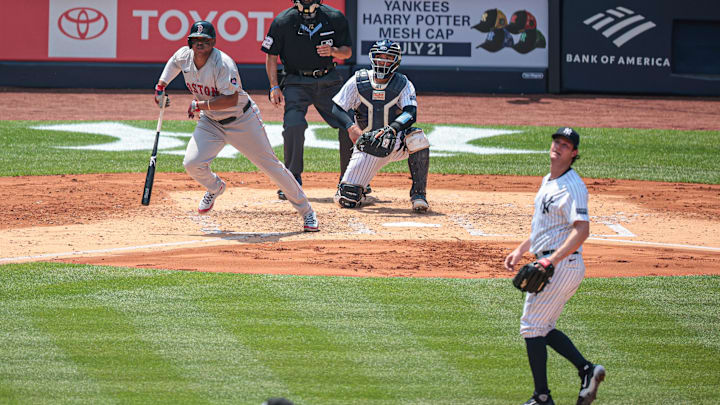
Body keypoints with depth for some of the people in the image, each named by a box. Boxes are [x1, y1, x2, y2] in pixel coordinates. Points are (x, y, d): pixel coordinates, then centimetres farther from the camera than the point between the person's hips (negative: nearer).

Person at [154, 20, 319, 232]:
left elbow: (231, 99, -34)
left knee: (270, 165, -1)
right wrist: (160, 86, 10)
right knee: (192, 163, -14)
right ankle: (215, 187, 21)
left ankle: (306, 212, 12)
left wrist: (199, 105, -31)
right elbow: (173, 62, 19)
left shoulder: (223, 64, -28)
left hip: (242, 121, -5)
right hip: (210, 122, 5)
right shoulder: (184, 56, -7)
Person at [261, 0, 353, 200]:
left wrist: (333, 51, -19)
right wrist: (274, 87, -10)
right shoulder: (282, 22, -8)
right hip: (296, 83, -2)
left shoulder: (335, 18, -4)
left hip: (328, 81, 2)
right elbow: (271, 56, -1)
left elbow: (347, 52, 4)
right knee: (293, 125, -22)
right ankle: (293, 178, -9)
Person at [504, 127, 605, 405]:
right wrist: (521, 250, 26)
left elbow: (581, 230, -28)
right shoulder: (548, 181, 15)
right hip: (551, 264, 10)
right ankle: (586, 369, 8)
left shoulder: (572, 187, -17)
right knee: (543, 328, 14)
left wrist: (551, 261, -34)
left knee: (532, 327, -5)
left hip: (561, 265, -10)